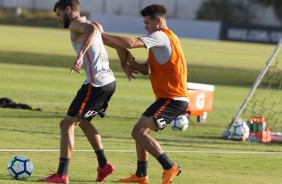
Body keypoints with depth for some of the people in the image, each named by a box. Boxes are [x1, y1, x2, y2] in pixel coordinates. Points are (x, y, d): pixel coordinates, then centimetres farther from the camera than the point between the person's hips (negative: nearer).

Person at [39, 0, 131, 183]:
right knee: (83, 121, 27)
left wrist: (80, 56, -38)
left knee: (67, 124, -5)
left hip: (96, 84, -10)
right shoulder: (89, 24, 22)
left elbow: (92, 30, -31)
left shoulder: (76, 24, -6)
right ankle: (104, 165, 28)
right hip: (109, 81, 10)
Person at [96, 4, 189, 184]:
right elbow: (147, 69, 20)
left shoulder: (161, 37, -13)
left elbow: (130, 43, -26)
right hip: (174, 98, 10)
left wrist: (103, 34, -17)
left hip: (172, 99, -10)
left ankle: (170, 167, -16)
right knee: (141, 131, 16)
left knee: (139, 132, -16)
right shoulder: (166, 38, 21)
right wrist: (133, 64, 0)